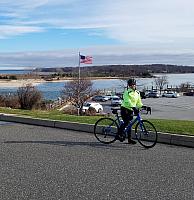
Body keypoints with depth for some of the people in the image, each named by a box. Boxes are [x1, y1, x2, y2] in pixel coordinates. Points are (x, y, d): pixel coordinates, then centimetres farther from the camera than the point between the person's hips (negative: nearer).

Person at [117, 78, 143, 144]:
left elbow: (139, 102, 10)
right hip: (125, 109, -6)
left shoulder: (137, 93, 9)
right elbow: (127, 101, -26)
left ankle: (129, 139, 11)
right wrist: (134, 107, -39)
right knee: (126, 123, -17)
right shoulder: (127, 92, -13)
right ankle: (119, 134, 2)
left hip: (131, 110, 6)